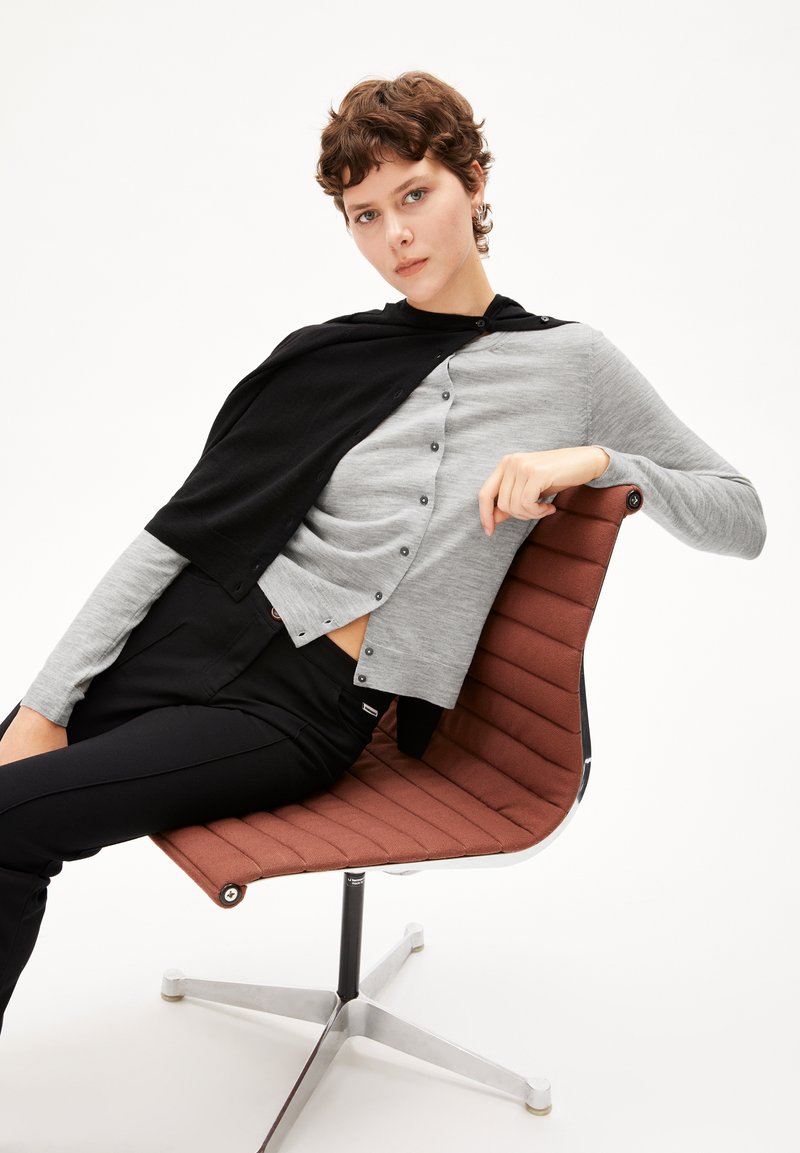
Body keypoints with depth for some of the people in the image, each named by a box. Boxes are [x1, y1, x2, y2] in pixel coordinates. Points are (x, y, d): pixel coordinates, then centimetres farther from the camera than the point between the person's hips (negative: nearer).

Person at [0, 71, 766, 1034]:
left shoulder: (571, 364, 2)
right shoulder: (320, 358, 6)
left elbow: (744, 520, 6)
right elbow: (175, 534, 3)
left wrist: (598, 463, -13)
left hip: (310, 712, -3)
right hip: (198, 638, 3)